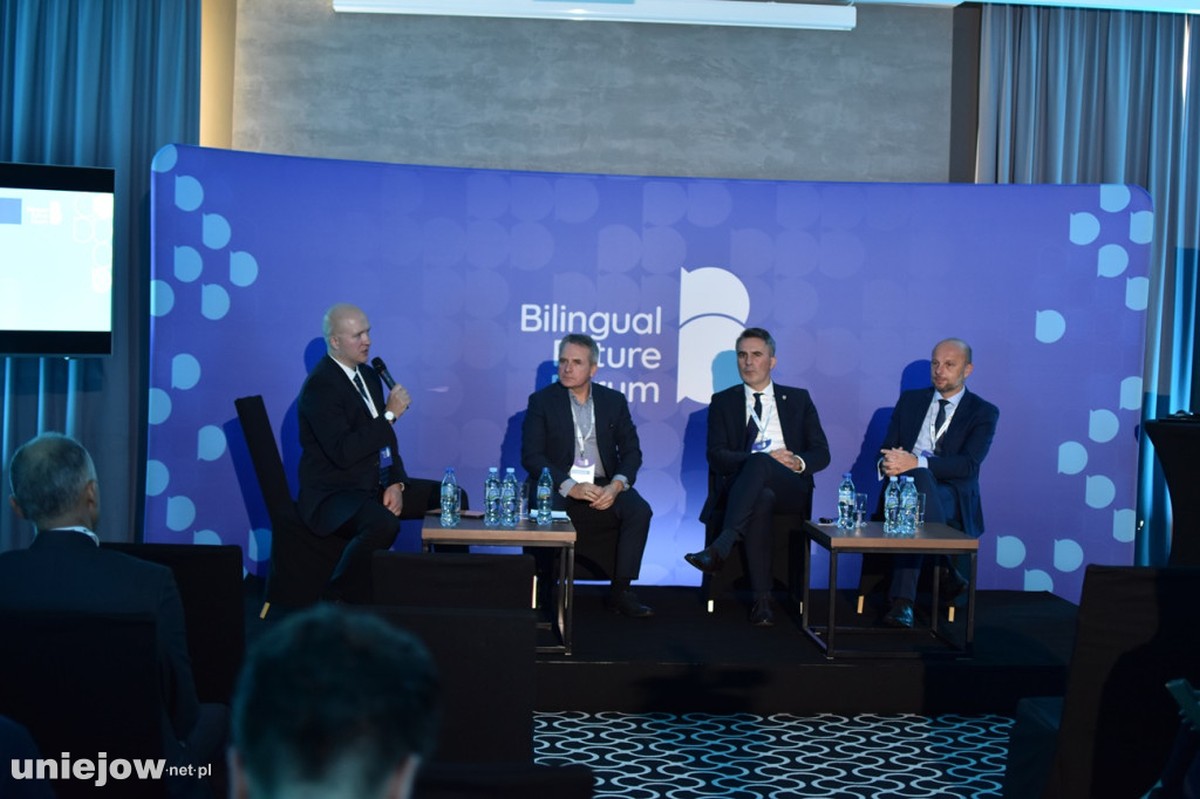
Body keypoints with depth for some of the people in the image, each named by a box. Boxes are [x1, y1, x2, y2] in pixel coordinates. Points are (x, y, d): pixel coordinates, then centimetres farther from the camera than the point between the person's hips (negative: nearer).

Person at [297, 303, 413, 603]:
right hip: (332, 496, -9)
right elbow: (344, 452, -27)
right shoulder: (320, 386, -17)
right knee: (383, 524, -37)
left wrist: (396, 483, -3)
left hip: (375, 486, 9)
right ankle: (339, 599, -17)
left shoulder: (368, 375, 10)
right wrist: (390, 414, -22)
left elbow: (384, 437, 14)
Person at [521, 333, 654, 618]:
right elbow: (531, 456, -6)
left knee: (639, 510, -26)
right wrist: (571, 487, -21)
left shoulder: (614, 400, 11)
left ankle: (621, 590, -18)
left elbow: (632, 451, 7)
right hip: (561, 487, -2)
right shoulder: (541, 401, 3)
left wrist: (616, 485, -15)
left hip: (605, 486, 3)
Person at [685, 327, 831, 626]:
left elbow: (821, 453, 13)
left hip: (791, 490, 0)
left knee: (759, 463, -36)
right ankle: (762, 599, -40)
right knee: (762, 499, -39)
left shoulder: (798, 399, 20)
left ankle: (720, 547, -48)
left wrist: (799, 463, -12)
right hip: (740, 488, 0)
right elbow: (716, 456, 4)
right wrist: (769, 459, -11)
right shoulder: (723, 402, 18)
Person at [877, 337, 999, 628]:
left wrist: (916, 462, -24)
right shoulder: (910, 400, 18)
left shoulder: (983, 413, 7)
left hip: (953, 500, -3)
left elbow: (969, 465, -10)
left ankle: (903, 599, -40)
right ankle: (943, 572, -21)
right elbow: (887, 449, 11)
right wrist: (889, 464, -16)